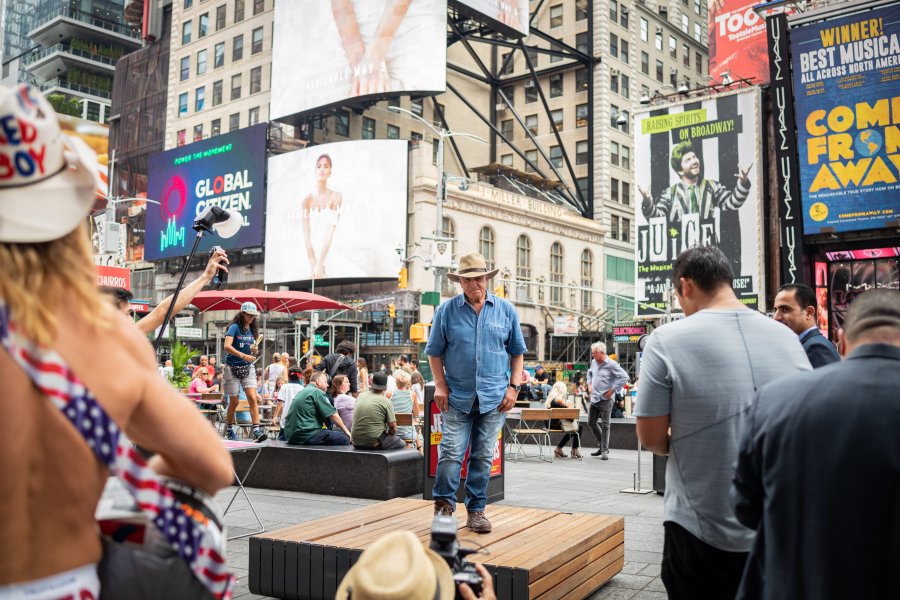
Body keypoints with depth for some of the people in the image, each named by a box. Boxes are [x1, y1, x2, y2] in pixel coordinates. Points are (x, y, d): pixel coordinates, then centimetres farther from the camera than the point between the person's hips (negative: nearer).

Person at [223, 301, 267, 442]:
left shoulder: (252, 330, 10)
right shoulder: (234, 327, -8)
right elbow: (227, 346, -23)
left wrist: (254, 350, -5)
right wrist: (243, 356, -32)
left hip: (248, 367, 4)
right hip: (233, 367, -4)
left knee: (253, 398, -12)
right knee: (234, 401, 3)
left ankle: (256, 430, -17)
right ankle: (229, 429, 24)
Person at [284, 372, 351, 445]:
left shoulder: (303, 391, 20)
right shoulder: (317, 392, -6)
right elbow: (333, 415, -7)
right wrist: (347, 431, 3)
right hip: (305, 436, -10)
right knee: (344, 438, -10)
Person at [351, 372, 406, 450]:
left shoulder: (360, 397, 4)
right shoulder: (386, 402, -11)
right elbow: (393, 427, -10)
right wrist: (388, 434, 9)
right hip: (375, 443, -6)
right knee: (402, 444, 17)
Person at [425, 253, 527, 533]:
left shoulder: (506, 310, 6)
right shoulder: (446, 311, 2)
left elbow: (517, 352, 12)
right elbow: (434, 351, 7)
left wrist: (514, 386, 3)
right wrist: (440, 385, -3)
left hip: (493, 397, 1)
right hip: (457, 396, -1)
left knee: (483, 456, 7)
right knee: (451, 452, -7)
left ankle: (476, 510, 18)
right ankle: (444, 504, 11)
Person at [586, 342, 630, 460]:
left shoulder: (611, 364, -13)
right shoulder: (593, 362, 9)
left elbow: (625, 377, -17)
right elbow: (589, 373, 30)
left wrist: (613, 389, -16)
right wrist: (589, 384, 15)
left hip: (605, 400, -8)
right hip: (594, 398, 8)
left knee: (605, 425, -3)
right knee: (591, 422, 13)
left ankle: (604, 451, 5)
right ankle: (601, 445, 27)